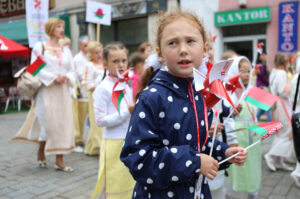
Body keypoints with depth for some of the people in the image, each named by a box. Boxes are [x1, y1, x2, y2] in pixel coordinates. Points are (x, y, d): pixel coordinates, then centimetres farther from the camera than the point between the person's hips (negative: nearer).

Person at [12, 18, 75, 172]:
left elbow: (71, 70, 12)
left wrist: (66, 77, -9)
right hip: (46, 91, -4)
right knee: (49, 122, -4)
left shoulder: (66, 50, 13)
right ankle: (41, 151, 23)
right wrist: (54, 78, -15)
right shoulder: (40, 47, 0)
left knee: (64, 123, 0)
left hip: (63, 91, 5)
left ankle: (59, 159, 6)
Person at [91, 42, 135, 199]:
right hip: (114, 144, -6)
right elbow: (100, 120, -17)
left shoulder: (127, 86, 8)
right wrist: (127, 113, -22)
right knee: (113, 186, 5)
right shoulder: (103, 89, -12)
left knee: (129, 185, 15)